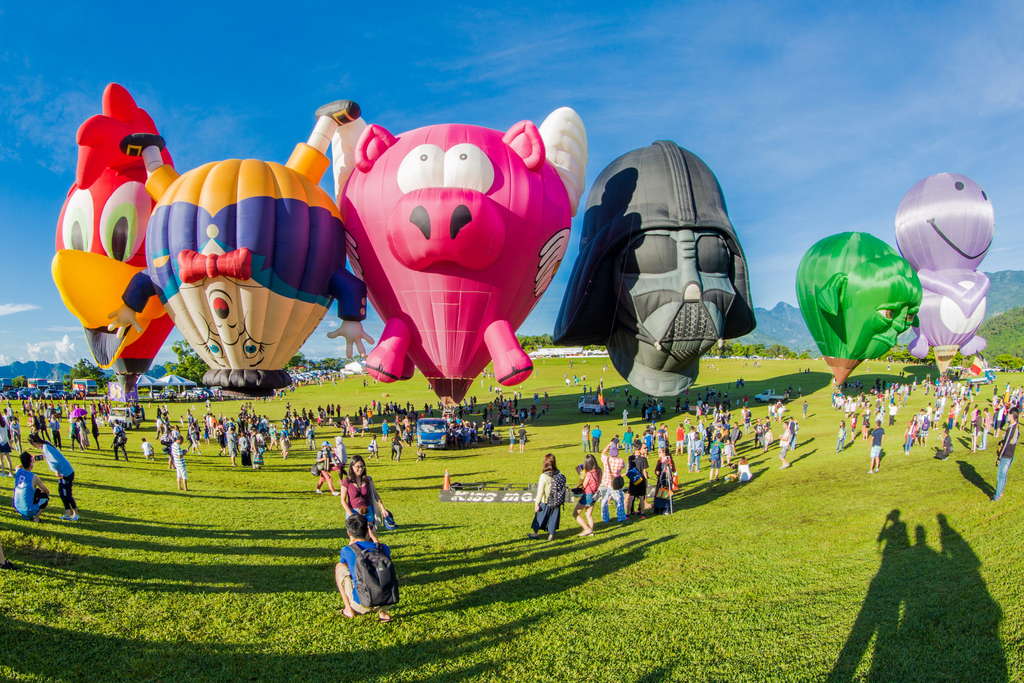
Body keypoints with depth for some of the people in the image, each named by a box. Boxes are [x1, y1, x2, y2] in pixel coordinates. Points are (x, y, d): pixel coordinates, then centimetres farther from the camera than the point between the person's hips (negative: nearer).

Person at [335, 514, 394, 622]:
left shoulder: (346, 551, -5)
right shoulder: (384, 548, 3)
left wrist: (351, 543, 29)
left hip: (360, 605, -2)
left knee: (339, 567, 17)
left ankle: (349, 610, 19)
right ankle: (381, 611, 17)